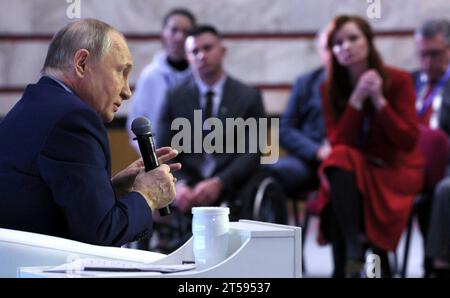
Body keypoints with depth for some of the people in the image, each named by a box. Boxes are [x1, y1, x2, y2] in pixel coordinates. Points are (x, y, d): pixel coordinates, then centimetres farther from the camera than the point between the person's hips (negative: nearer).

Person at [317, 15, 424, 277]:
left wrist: (379, 100, -22)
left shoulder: (398, 80, -9)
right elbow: (338, 143, -11)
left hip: (397, 169, -3)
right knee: (340, 159, -33)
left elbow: (409, 142, -14)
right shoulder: (331, 88, -1)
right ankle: (354, 247, -29)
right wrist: (357, 99, -21)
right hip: (352, 170, 3)